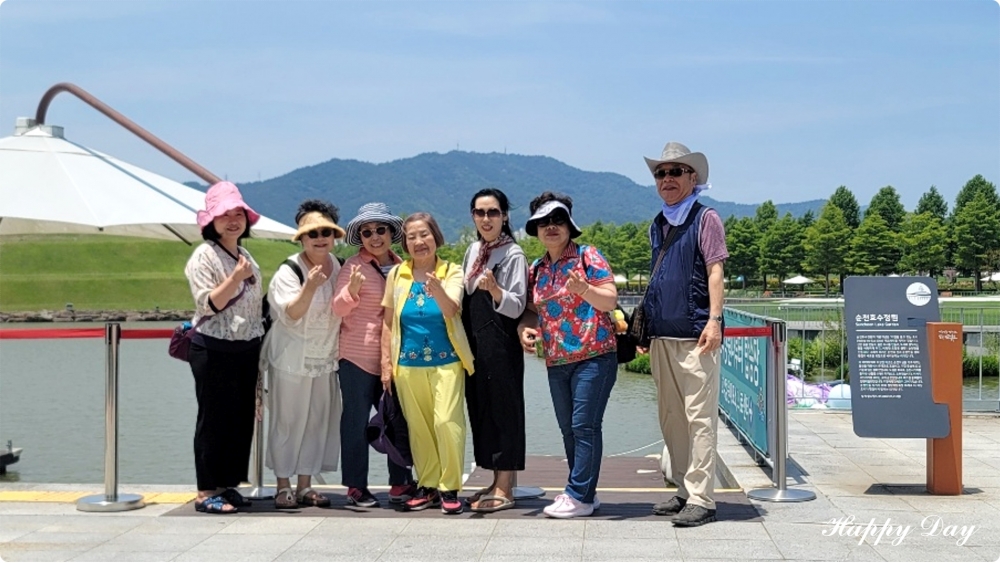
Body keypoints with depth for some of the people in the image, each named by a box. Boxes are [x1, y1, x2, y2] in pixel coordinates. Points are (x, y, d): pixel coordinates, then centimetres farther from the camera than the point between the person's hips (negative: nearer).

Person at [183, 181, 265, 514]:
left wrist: (259, 344, 16)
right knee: (214, 420, -4)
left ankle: (228, 484, 17)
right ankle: (206, 492, 2)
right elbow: (207, 304, -15)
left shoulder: (246, 257, 16)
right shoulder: (204, 256, -7)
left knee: (242, 419, 8)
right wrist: (235, 279, -26)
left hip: (247, 349, 7)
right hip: (214, 350, -7)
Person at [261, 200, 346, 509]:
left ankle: (305, 485, 17)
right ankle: (283, 486, 10)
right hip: (291, 359, -6)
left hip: (324, 359, 6)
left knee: (317, 422, 8)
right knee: (287, 422, 1)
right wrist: (309, 287, -38)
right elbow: (290, 314, -24)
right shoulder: (289, 271, -14)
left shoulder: (336, 266, 5)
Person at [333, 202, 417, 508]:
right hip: (358, 356, -5)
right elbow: (339, 308, -15)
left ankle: (400, 484, 18)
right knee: (357, 420, 2)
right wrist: (351, 290, -35)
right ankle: (356, 488, 10)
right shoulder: (353, 266, -6)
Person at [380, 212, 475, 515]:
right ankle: (428, 486, 19)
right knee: (418, 427, 6)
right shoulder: (397, 274, 5)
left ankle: (449, 488, -1)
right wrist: (386, 362, 8)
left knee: (446, 421, -13)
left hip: (446, 362, -3)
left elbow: (451, 309, -18)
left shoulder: (452, 272, -1)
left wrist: (437, 290, -38)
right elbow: (388, 321, 11)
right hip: (408, 364, 3)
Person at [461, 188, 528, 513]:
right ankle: (499, 482, 18)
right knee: (480, 409, 9)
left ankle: (504, 490, 0)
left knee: (503, 410, -4)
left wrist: (495, 290, -30)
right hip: (475, 342, 8)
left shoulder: (513, 254, -7)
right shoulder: (473, 251, 14)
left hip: (500, 344, -8)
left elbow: (517, 306, -13)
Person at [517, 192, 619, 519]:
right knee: (569, 430, 9)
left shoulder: (587, 256, -3)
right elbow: (533, 309, 21)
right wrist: (525, 327, 0)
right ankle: (584, 494, 18)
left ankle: (579, 496, -5)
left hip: (593, 356, -7)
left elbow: (610, 300, -9)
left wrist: (583, 289, -27)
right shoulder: (537, 269, 14)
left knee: (584, 426, -9)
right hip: (556, 361, 7)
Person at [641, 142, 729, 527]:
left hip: (694, 335, -7)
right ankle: (684, 491, 18)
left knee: (699, 417, -7)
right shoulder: (657, 225, 18)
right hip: (662, 336, 7)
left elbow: (715, 271, -7)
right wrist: (644, 325, 19)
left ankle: (701, 499, -6)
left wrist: (714, 319, -17)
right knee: (670, 416, 10)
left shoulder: (705, 218, 0)